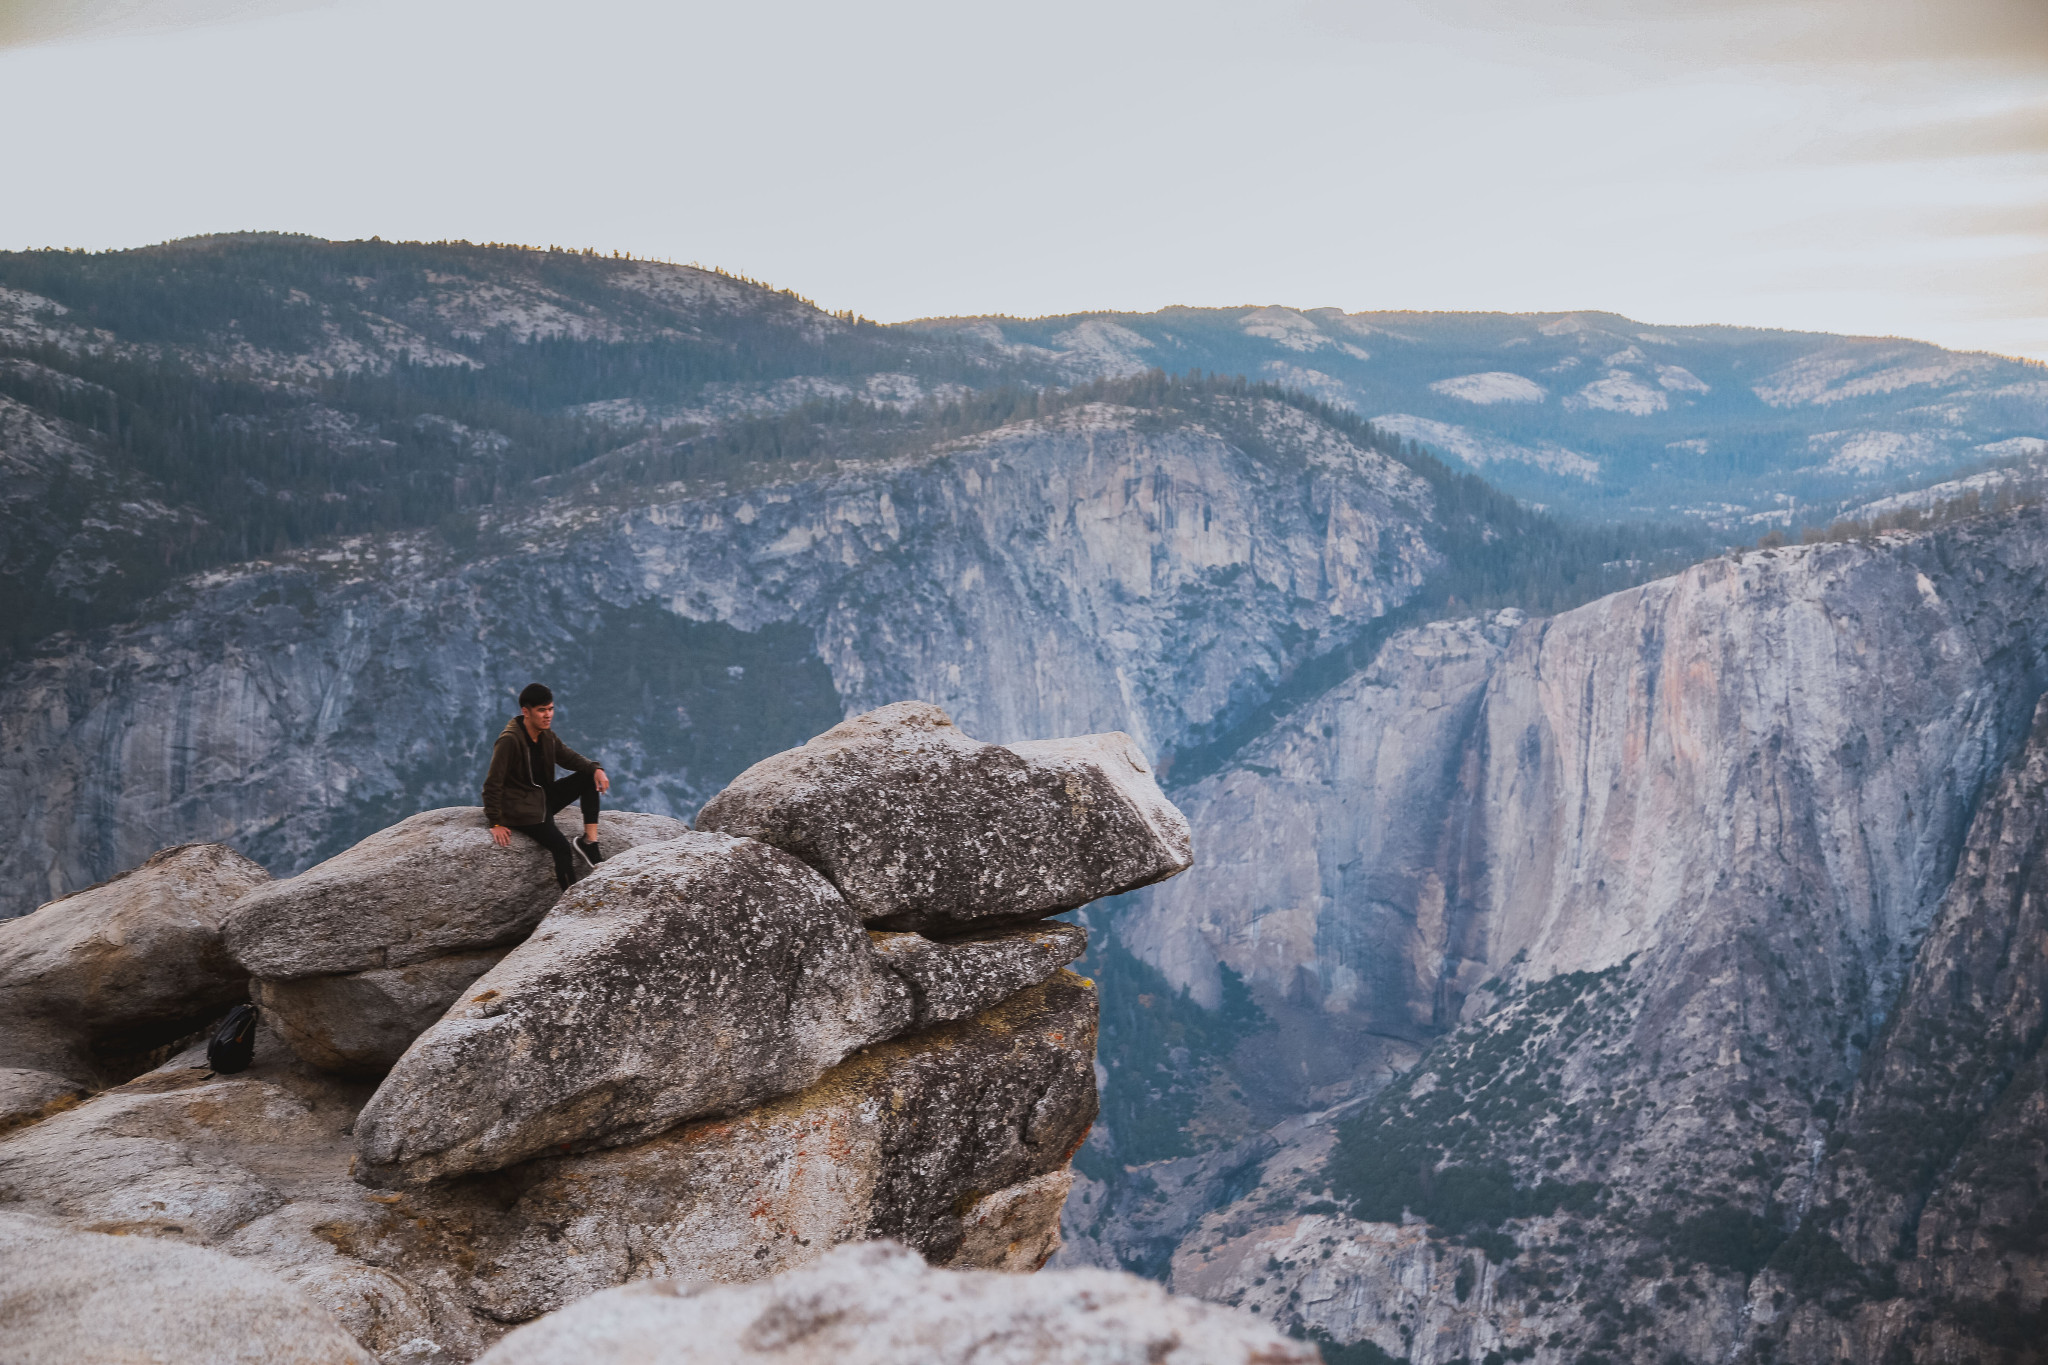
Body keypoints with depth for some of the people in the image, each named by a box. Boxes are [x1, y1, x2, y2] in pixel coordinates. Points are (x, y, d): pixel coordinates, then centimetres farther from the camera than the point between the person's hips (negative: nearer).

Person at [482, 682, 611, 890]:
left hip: (545, 798, 8)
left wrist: (596, 769, -9)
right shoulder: (509, 740, -22)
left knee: (589, 778, -5)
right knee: (561, 848, -24)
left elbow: (570, 757, 12)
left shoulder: (547, 736, 2)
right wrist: (495, 823, -20)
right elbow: (493, 784, -19)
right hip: (521, 809, -8)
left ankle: (589, 842, -9)